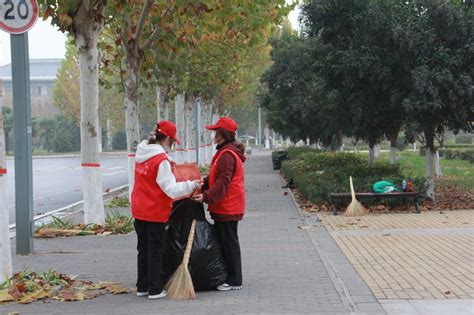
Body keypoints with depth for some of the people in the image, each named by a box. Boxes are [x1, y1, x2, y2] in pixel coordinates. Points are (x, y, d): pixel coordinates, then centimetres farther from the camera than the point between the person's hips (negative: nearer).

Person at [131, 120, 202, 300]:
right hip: (156, 212, -7)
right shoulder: (161, 160, -20)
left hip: (139, 211, 7)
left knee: (143, 249, 16)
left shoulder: (141, 155, 5)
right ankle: (155, 290, 8)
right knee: (155, 251, 3)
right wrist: (192, 185, -19)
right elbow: (171, 189, -22)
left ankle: (142, 287, 23)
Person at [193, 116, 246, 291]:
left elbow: (222, 182, -26)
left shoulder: (227, 155, -20)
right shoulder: (226, 152, 15)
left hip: (227, 208, -11)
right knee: (226, 242, 15)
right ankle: (231, 277, 22)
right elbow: (215, 178, 20)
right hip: (226, 207, 11)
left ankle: (234, 281, 3)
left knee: (229, 243, -3)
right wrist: (201, 186, 14)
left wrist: (207, 197, -30)